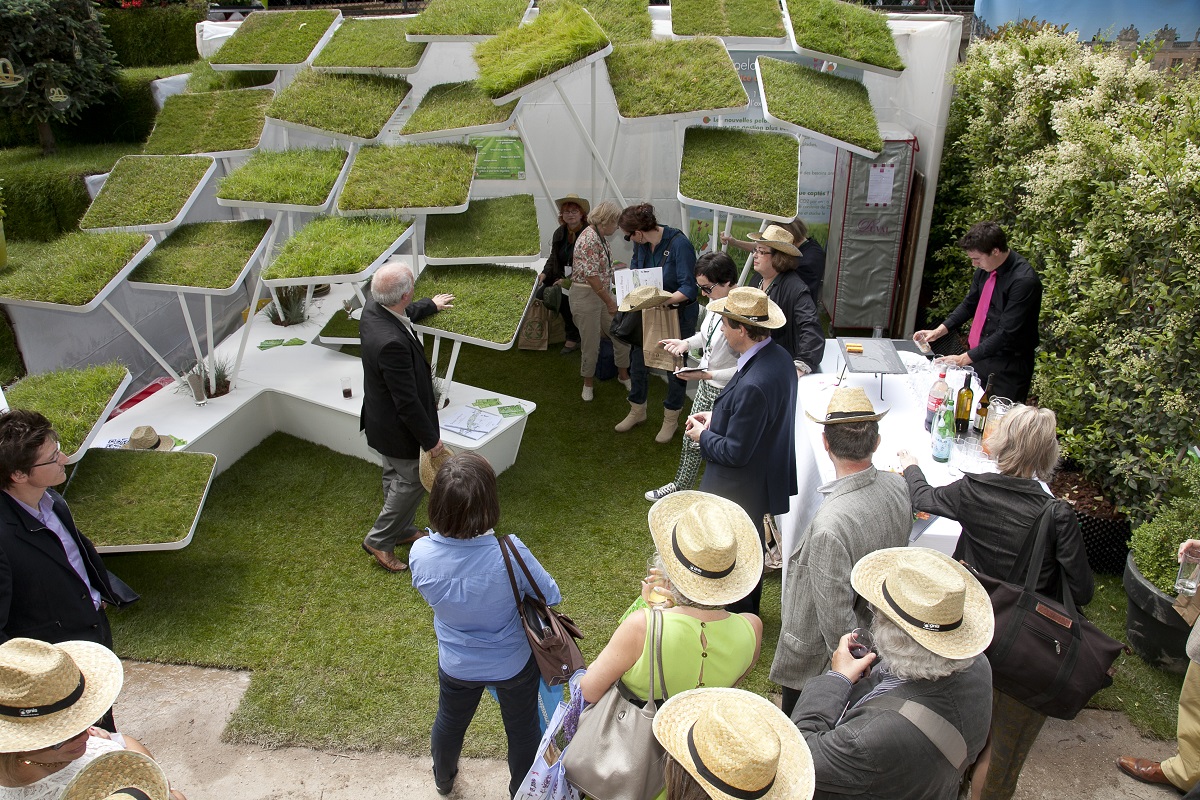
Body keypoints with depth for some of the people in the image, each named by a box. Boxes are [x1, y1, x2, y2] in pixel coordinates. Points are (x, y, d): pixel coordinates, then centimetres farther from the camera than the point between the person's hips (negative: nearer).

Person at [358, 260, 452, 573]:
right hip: (398, 427, -9)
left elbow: (404, 316, 17)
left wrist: (430, 306, 35)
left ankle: (401, 529, 49)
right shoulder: (392, 342, -40)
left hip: (381, 415, 9)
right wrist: (430, 439, -18)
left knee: (396, 475, 27)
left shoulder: (373, 308, -11)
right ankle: (380, 540, 29)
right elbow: (408, 402, -31)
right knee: (414, 480, 13)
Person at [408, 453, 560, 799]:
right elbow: (551, 596, -18)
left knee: (449, 723, 33)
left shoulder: (420, 553, -29)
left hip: (457, 665, 3)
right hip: (514, 665, -3)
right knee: (523, 731, 27)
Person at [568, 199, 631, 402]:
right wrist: (610, 302, -22)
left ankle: (623, 374, 29)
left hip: (604, 293, 9)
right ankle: (588, 383, 22)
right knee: (591, 343, 3)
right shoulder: (589, 239, -22)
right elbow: (591, 276, -25)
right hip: (587, 295, -9)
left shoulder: (601, 237, 9)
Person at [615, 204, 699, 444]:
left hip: (679, 314, -6)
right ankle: (637, 411, 36)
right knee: (638, 361, 14)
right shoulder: (641, 243, -7)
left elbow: (689, 289, -27)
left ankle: (671, 419, 29)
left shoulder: (679, 244, -27)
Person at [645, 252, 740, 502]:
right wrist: (686, 343, -1)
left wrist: (708, 374, -28)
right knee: (692, 439, 23)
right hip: (706, 386, 9)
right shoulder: (716, 303, -3)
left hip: (726, 392, -9)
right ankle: (680, 487, 44)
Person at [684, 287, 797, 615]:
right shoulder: (777, 356, -6)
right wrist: (717, 417, 3)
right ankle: (749, 612, 49)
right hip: (767, 475, 10)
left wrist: (703, 435, -11)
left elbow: (734, 453, -28)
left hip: (739, 489, -10)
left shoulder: (753, 385, -35)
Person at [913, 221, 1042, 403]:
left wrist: (964, 359, -22)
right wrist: (938, 331, 6)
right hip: (976, 357, 7)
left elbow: (1007, 333, -23)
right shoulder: (985, 269, 2)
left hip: (1006, 369, -7)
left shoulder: (1024, 280, -21)